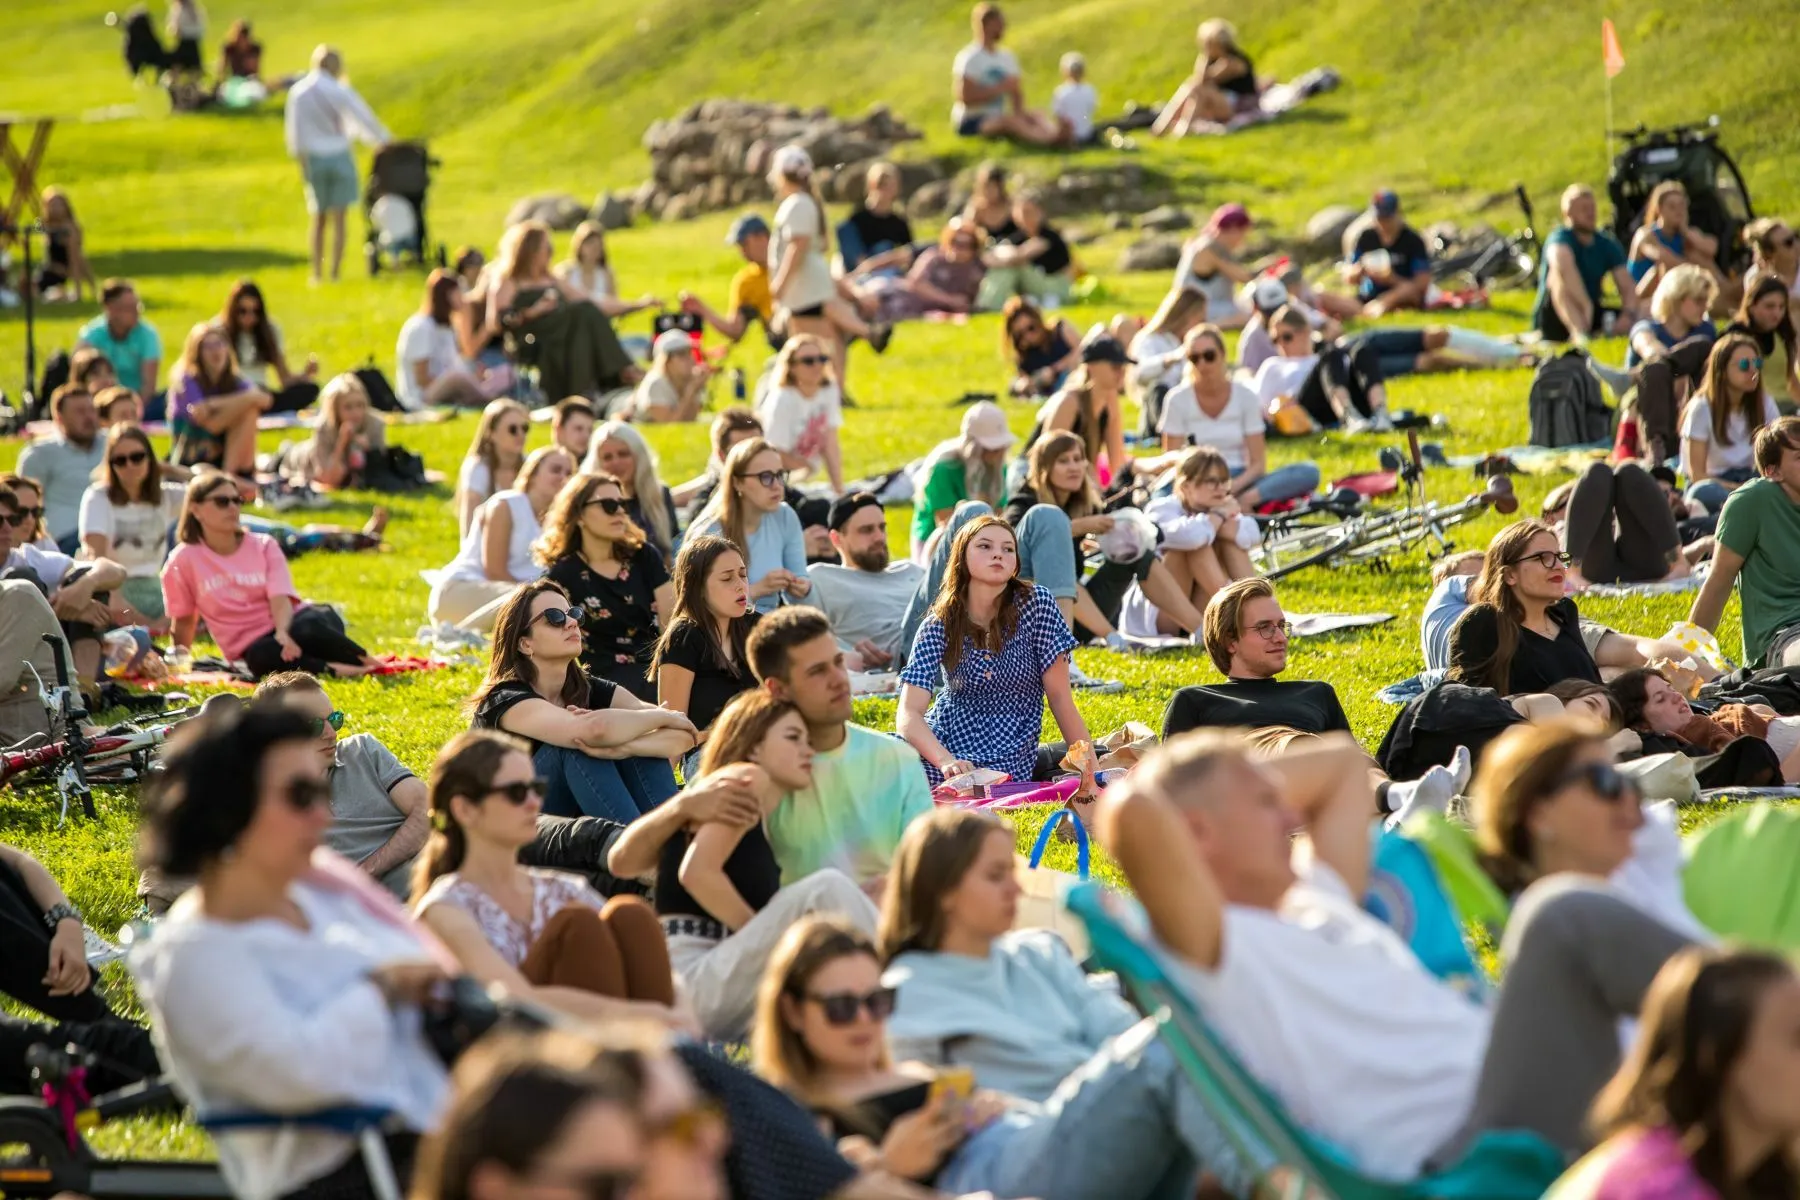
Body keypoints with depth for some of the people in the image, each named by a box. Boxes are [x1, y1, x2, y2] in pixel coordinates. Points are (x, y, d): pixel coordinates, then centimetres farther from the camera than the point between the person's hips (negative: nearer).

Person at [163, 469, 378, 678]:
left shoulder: (263, 545, 4)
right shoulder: (183, 562, -1)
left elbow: (280, 597, -12)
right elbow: (184, 620, 11)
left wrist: (283, 632, -31)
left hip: (289, 623, 1)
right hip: (253, 645, -1)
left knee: (308, 628, -38)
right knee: (261, 656, -40)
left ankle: (366, 663, -30)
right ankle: (336, 670, -43)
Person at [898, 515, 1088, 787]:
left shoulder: (1035, 602, -9)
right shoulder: (938, 626, -6)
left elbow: (1059, 696, -5)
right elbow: (909, 712, -16)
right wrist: (946, 761, -34)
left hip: (1008, 761, -2)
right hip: (944, 742, 2)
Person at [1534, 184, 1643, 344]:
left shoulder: (1608, 245, 6)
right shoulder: (1561, 238, -12)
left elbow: (1628, 287, -5)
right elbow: (1562, 265, -36)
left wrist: (1628, 315, -26)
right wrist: (1586, 304, -48)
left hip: (1589, 317, 6)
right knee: (1559, 274, -35)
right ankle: (1578, 331, -52)